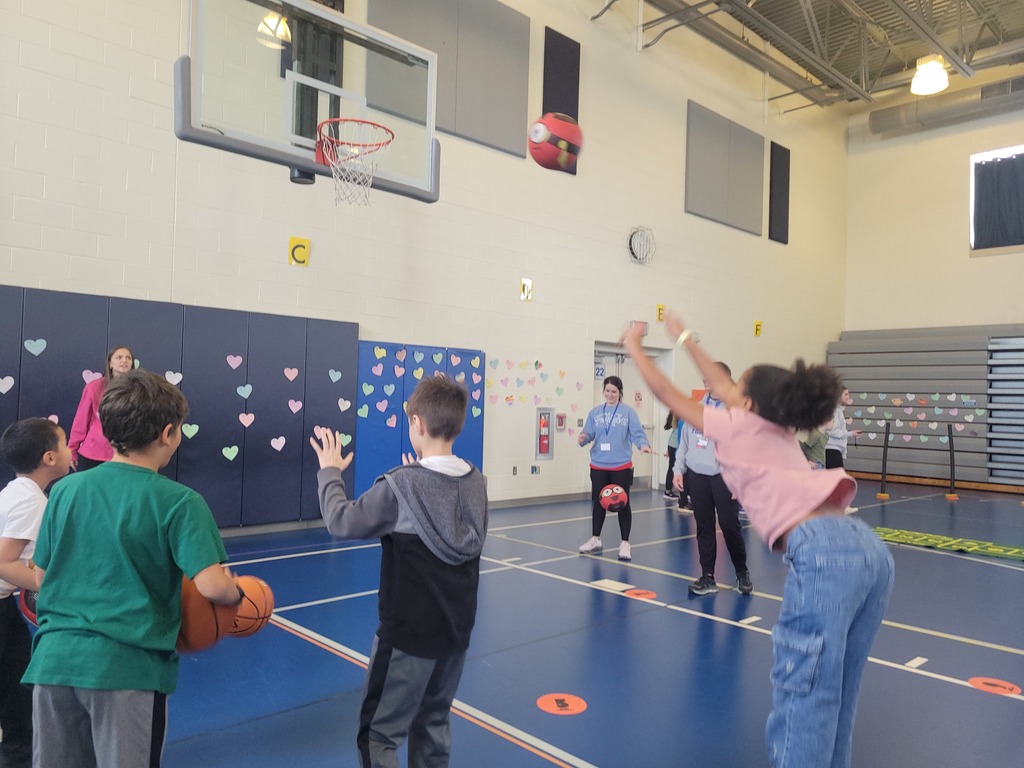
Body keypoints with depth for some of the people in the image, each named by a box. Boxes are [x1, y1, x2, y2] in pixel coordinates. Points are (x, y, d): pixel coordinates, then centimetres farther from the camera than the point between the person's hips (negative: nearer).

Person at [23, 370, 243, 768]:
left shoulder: (64, 490, 3)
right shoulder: (179, 501, -12)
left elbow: (42, 578, 11)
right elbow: (212, 585, -20)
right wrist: (238, 595, 1)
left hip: (54, 658, 5)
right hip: (128, 668, -4)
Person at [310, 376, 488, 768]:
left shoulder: (401, 485, -19)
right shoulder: (476, 483, -2)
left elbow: (342, 521, -11)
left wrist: (329, 472, 4)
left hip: (409, 631, -6)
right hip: (457, 628, 6)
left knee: (378, 734, 8)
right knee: (433, 726, 20)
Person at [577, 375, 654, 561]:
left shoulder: (628, 412, -3)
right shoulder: (595, 412, 7)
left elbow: (637, 433, -11)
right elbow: (588, 433, 4)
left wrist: (643, 445, -32)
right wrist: (583, 438, -19)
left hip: (621, 466, -3)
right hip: (598, 466, 3)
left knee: (623, 504, 3)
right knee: (598, 503, 13)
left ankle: (625, 543, 14)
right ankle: (595, 540, 28)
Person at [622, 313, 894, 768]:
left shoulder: (737, 427, 9)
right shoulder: (780, 431, 27)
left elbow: (666, 393, 20)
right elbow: (722, 387, 41)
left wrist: (634, 348, 34)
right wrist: (684, 340, 52)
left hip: (823, 552, -8)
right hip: (869, 547, 8)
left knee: (802, 691, -1)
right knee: (835, 692, 17)